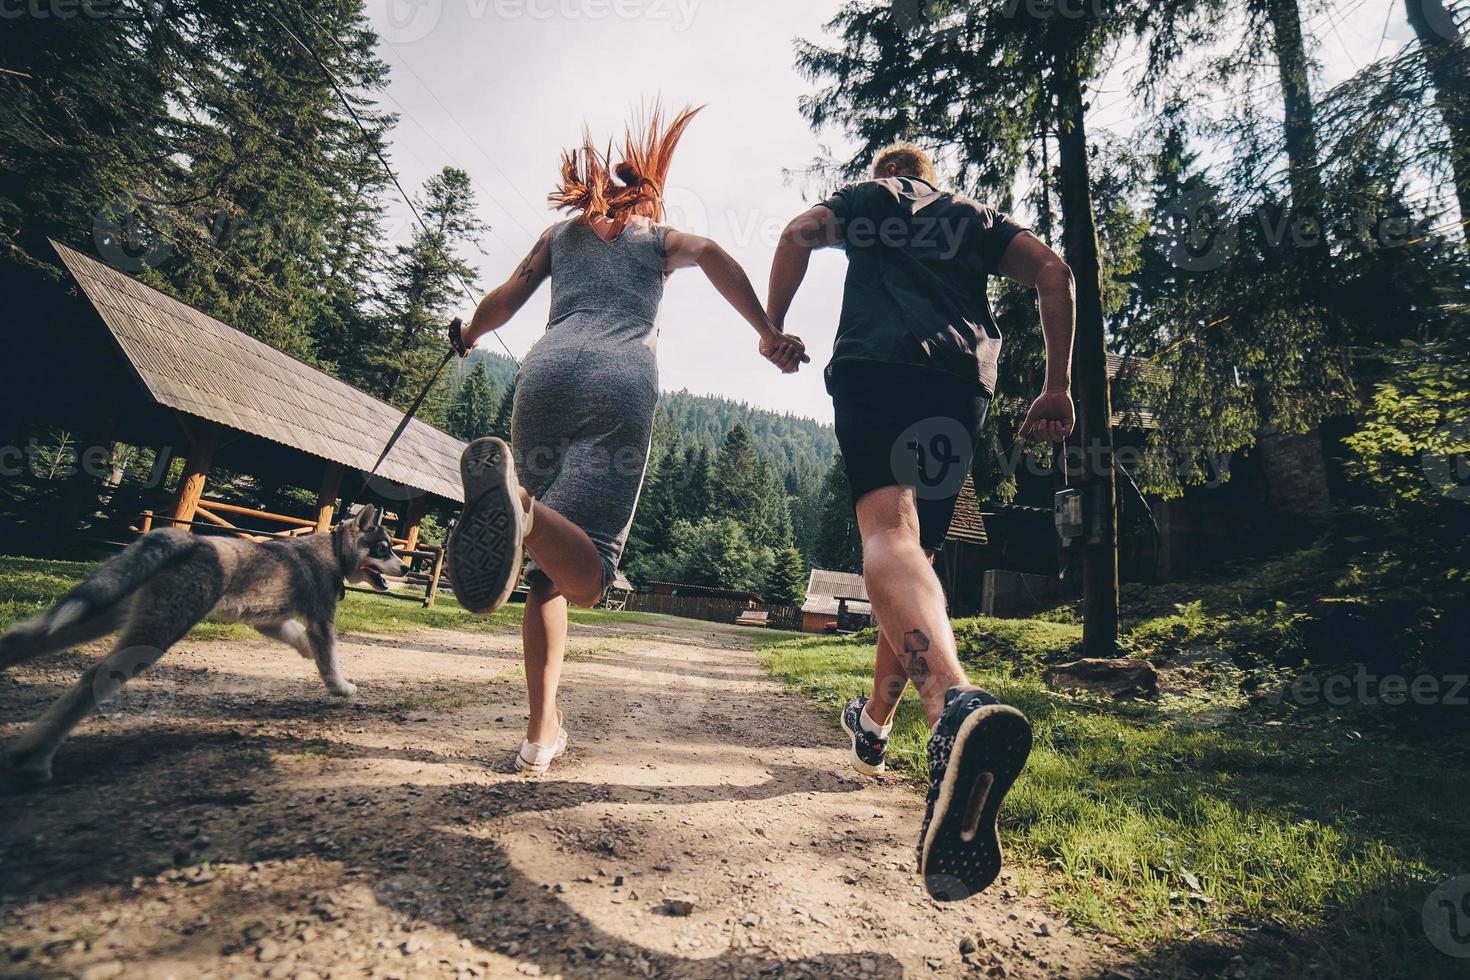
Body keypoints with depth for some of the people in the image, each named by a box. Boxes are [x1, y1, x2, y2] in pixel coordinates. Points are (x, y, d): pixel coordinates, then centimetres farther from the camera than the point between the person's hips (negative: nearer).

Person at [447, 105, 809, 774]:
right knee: (586, 579, -9)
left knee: (546, 572, 9)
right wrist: (768, 335, -1)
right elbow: (711, 255, 5)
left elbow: (505, 300, 24)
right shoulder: (661, 238, 27)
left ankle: (542, 731, 2)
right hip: (624, 382, -2)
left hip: (547, 371, 3)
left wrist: (467, 336, 44)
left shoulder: (561, 234, 31)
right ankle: (519, 502, -40)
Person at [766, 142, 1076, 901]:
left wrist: (773, 327, 13)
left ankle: (957, 707, -53)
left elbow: (800, 233, 6)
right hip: (962, 382, 4)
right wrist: (1057, 385, 12)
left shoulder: (863, 198, 27)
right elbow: (1053, 271, 15)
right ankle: (874, 722, 23)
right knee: (918, 551, 12)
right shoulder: (974, 216, 31)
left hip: (871, 368, -3)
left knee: (889, 532, -24)